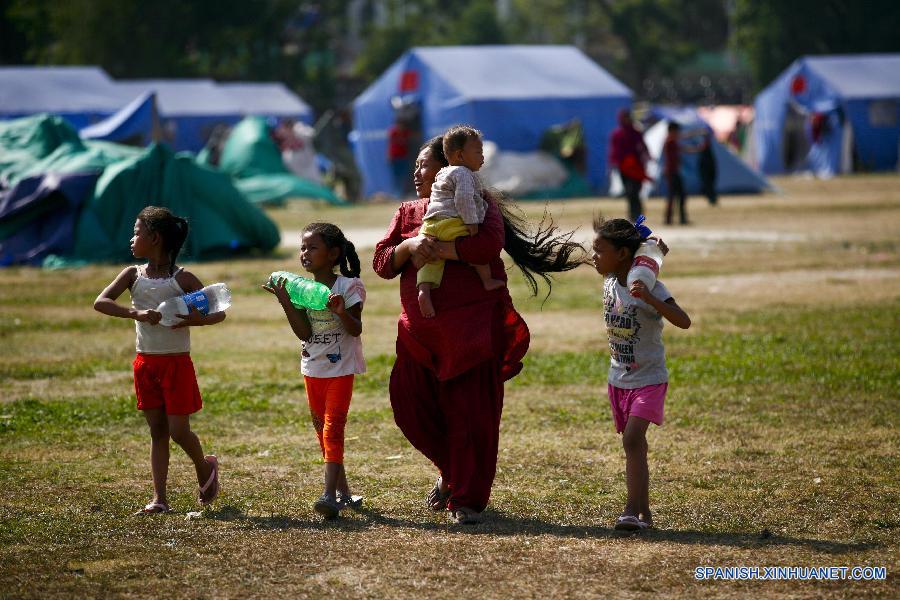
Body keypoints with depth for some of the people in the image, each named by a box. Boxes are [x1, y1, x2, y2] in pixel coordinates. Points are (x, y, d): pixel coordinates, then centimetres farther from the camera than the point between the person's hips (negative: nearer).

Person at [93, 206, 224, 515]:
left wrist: (195, 319, -25)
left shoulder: (183, 279, -8)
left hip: (177, 362, -4)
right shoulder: (133, 274, 1)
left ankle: (205, 467, 26)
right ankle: (159, 499, 7)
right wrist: (136, 313, -26)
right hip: (146, 362, 4)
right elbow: (100, 302, -12)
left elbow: (218, 313, -4)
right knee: (158, 431, 6)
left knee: (178, 431, -4)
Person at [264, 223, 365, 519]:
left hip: (341, 369, -6)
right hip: (313, 369, 6)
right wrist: (286, 303, -17)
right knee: (322, 429, 10)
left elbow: (356, 329, -15)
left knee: (332, 427, -15)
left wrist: (342, 312, -35)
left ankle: (330, 493, -22)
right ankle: (343, 491, 20)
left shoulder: (348, 287, -10)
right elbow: (304, 333, -7)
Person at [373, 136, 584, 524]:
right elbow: (382, 263, 6)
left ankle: (466, 500, 6)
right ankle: (450, 471, 29)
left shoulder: (479, 205, -2)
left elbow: (489, 244, -22)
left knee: (471, 415, -4)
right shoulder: (407, 213, 15)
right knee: (410, 405, 3)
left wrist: (434, 249, -19)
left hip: (471, 331, -6)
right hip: (420, 331, 6)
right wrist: (411, 246, -14)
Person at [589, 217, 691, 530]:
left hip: (648, 379, -7)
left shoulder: (650, 288, -21)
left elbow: (683, 321, -35)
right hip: (619, 379, 7)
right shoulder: (610, 282, 0)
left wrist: (649, 298, -42)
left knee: (632, 438, -21)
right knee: (634, 444, 12)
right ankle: (643, 511, 19)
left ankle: (632, 510, -22)